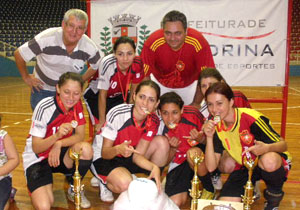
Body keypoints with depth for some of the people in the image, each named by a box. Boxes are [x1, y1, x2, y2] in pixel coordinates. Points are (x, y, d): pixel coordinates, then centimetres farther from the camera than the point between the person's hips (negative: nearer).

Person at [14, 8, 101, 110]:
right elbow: (18, 54, -13)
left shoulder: (90, 48, -18)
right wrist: (26, 77, -5)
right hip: (42, 88, -2)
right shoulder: (46, 38, -27)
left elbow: (96, 66, 5)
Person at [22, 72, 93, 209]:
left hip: (60, 154, 4)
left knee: (86, 149, -29)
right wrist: (56, 136, -41)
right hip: (37, 159, -4)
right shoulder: (44, 108, -23)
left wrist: (59, 144, -27)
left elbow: (80, 136, -9)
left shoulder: (77, 105, -9)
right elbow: (36, 148, -21)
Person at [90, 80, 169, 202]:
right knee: (125, 184, -36)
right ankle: (105, 182, -1)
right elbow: (104, 153, -23)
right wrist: (118, 149, -47)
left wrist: (154, 167, -36)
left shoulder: (153, 121, -12)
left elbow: (137, 155, -16)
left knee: (162, 143, -17)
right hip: (103, 159, -5)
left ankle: (155, 188, -2)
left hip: (128, 158, 5)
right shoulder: (117, 114, -27)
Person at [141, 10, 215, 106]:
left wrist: (195, 104, -22)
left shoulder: (199, 43, -34)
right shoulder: (152, 43, -34)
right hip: (160, 84, 0)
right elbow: (144, 75, -24)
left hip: (189, 85, 0)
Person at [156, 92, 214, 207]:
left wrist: (199, 138, -29)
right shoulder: (161, 130, -16)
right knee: (175, 202, -18)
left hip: (200, 155, -1)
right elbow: (165, 161, -3)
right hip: (178, 164, 2)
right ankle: (188, 187, 18)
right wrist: (173, 148, -25)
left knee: (192, 153, -37)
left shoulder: (193, 116, -21)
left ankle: (210, 189, -10)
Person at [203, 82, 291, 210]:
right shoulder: (216, 127, -8)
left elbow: (283, 144, -17)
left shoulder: (250, 117, -24)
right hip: (244, 168, 4)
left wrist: (267, 148, -40)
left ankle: (274, 194, -6)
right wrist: (209, 137, -25)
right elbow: (211, 167, -12)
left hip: (275, 164, -3)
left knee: (269, 160, -40)